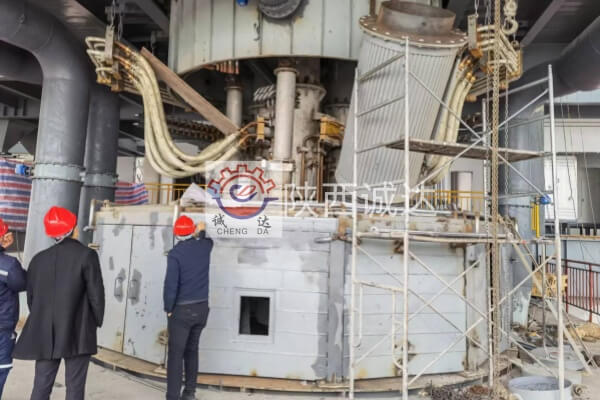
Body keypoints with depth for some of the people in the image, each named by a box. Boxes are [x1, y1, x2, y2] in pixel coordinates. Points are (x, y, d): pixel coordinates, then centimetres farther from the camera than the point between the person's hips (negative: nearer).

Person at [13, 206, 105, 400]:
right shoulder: (86, 255, -11)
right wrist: (97, 321, 5)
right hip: (77, 333, -5)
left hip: (45, 334, 5)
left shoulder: (39, 258, 5)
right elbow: (96, 293, -10)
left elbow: (31, 296, 12)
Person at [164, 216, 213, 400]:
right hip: (201, 308, 5)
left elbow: (170, 285, -17)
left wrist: (168, 309, -5)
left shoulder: (175, 253, -13)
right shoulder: (204, 246, 1)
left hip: (182, 310, -5)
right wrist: (201, 232, 45)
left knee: (176, 353, 2)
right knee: (192, 350, 17)